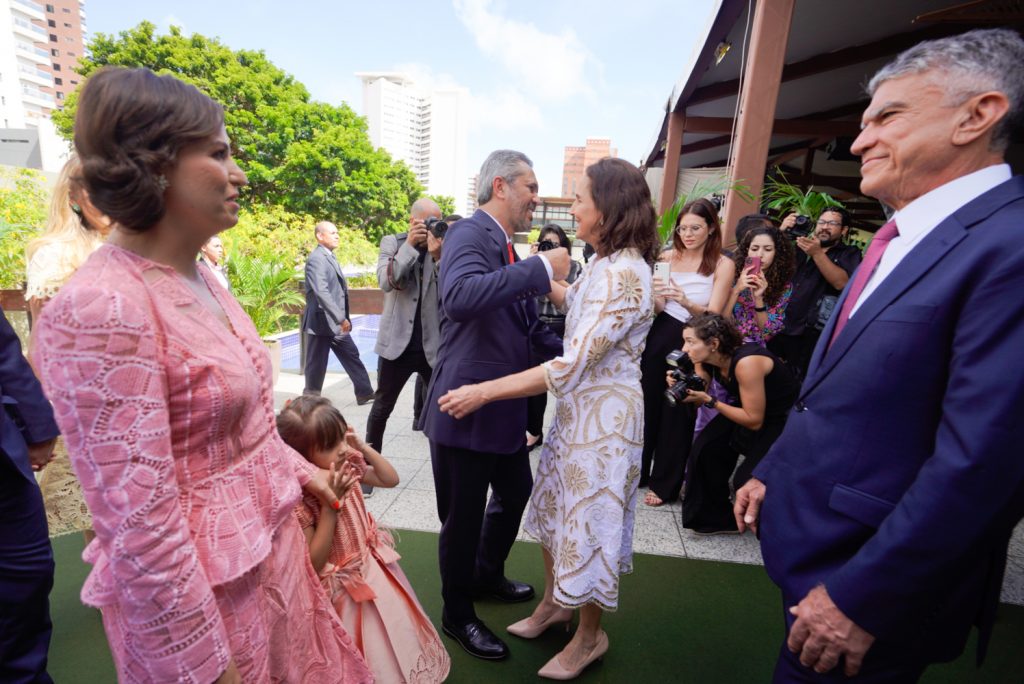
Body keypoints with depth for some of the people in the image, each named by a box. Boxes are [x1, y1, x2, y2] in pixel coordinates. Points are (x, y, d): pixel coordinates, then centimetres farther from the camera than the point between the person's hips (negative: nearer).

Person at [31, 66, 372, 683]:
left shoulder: (197, 277, 1)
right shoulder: (101, 310, -25)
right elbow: (138, 528, -24)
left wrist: (297, 468, 14)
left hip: (270, 542, 8)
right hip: (201, 587, -7)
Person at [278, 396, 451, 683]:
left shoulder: (349, 465, -14)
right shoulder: (299, 499, -31)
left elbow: (391, 479, -1)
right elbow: (314, 563, -27)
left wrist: (363, 447, -15)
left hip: (374, 566, 7)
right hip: (344, 586, -7)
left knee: (396, 629, 29)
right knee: (371, 650, 15)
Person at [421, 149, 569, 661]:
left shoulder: (511, 251, 13)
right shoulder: (470, 234, -15)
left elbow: (528, 327, 18)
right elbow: (460, 297, -36)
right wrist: (541, 268, -30)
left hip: (504, 408, 9)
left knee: (516, 490, 25)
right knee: (463, 516, 9)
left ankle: (487, 575, 51)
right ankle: (457, 615, 36)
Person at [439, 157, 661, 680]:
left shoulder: (624, 274, -25)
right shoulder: (606, 264, 5)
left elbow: (569, 367, -30)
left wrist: (482, 392, -27)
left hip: (604, 415, -9)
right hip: (578, 407, 9)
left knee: (588, 522, 9)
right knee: (553, 508, 22)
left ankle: (589, 636, 36)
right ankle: (555, 602, 46)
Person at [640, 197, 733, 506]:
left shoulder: (723, 265, -7)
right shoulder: (668, 257, 1)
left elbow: (713, 316, -13)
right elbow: (657, 308, 2)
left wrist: (685, 301, -32)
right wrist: (655, 296, -21)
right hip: (660, 337, 3)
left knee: (678, 413, 8)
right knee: (647, 404, 12)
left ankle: (665, 484, 25)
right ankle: (636, 471, 33)